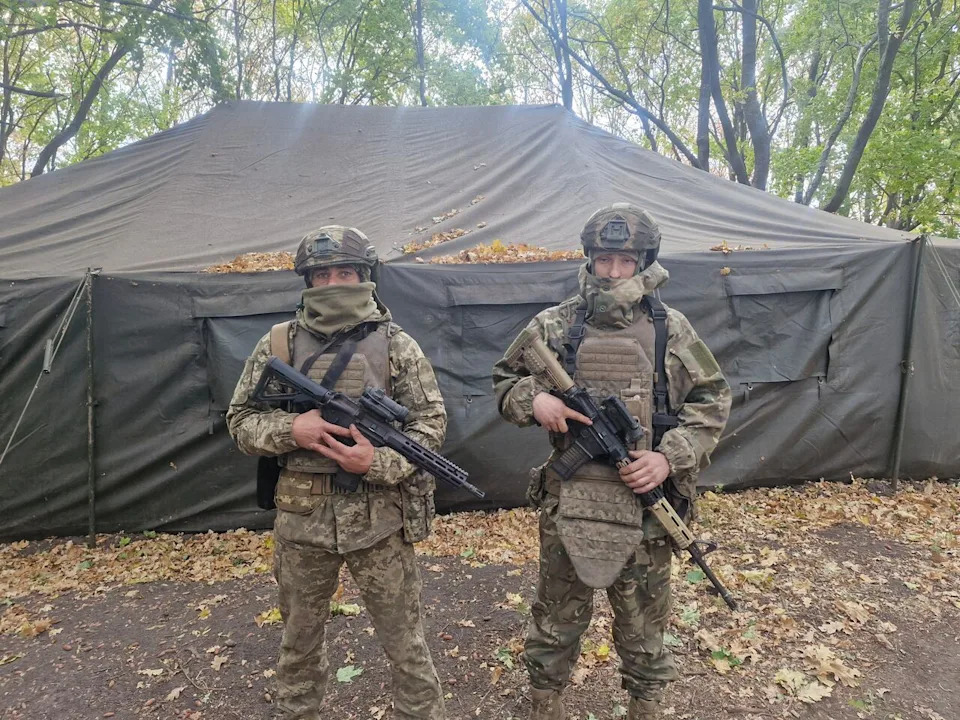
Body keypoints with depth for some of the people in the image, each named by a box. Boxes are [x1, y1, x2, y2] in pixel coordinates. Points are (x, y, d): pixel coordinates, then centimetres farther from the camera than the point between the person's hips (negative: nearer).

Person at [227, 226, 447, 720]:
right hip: (301, 518, 2)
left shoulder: (396, 345, -3)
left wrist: (379, 463, -20)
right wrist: (291, 429, -17)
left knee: (405, 641, 11)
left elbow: (430, 422, -4)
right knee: (299, 641, 22)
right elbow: (240, 422, 3)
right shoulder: (278, 344, 1)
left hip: (378, 518, -2)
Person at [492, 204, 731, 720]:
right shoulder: (554, 326, -2)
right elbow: (504, 381, 6)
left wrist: (670, 457, -12)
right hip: (568, 505, 0)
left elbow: (711, 401, 2)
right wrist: (533, 399, -16)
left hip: (646, 507, 0)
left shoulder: (671, 330, -1)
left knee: (644, 623, 19)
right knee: (556, 619, 17)